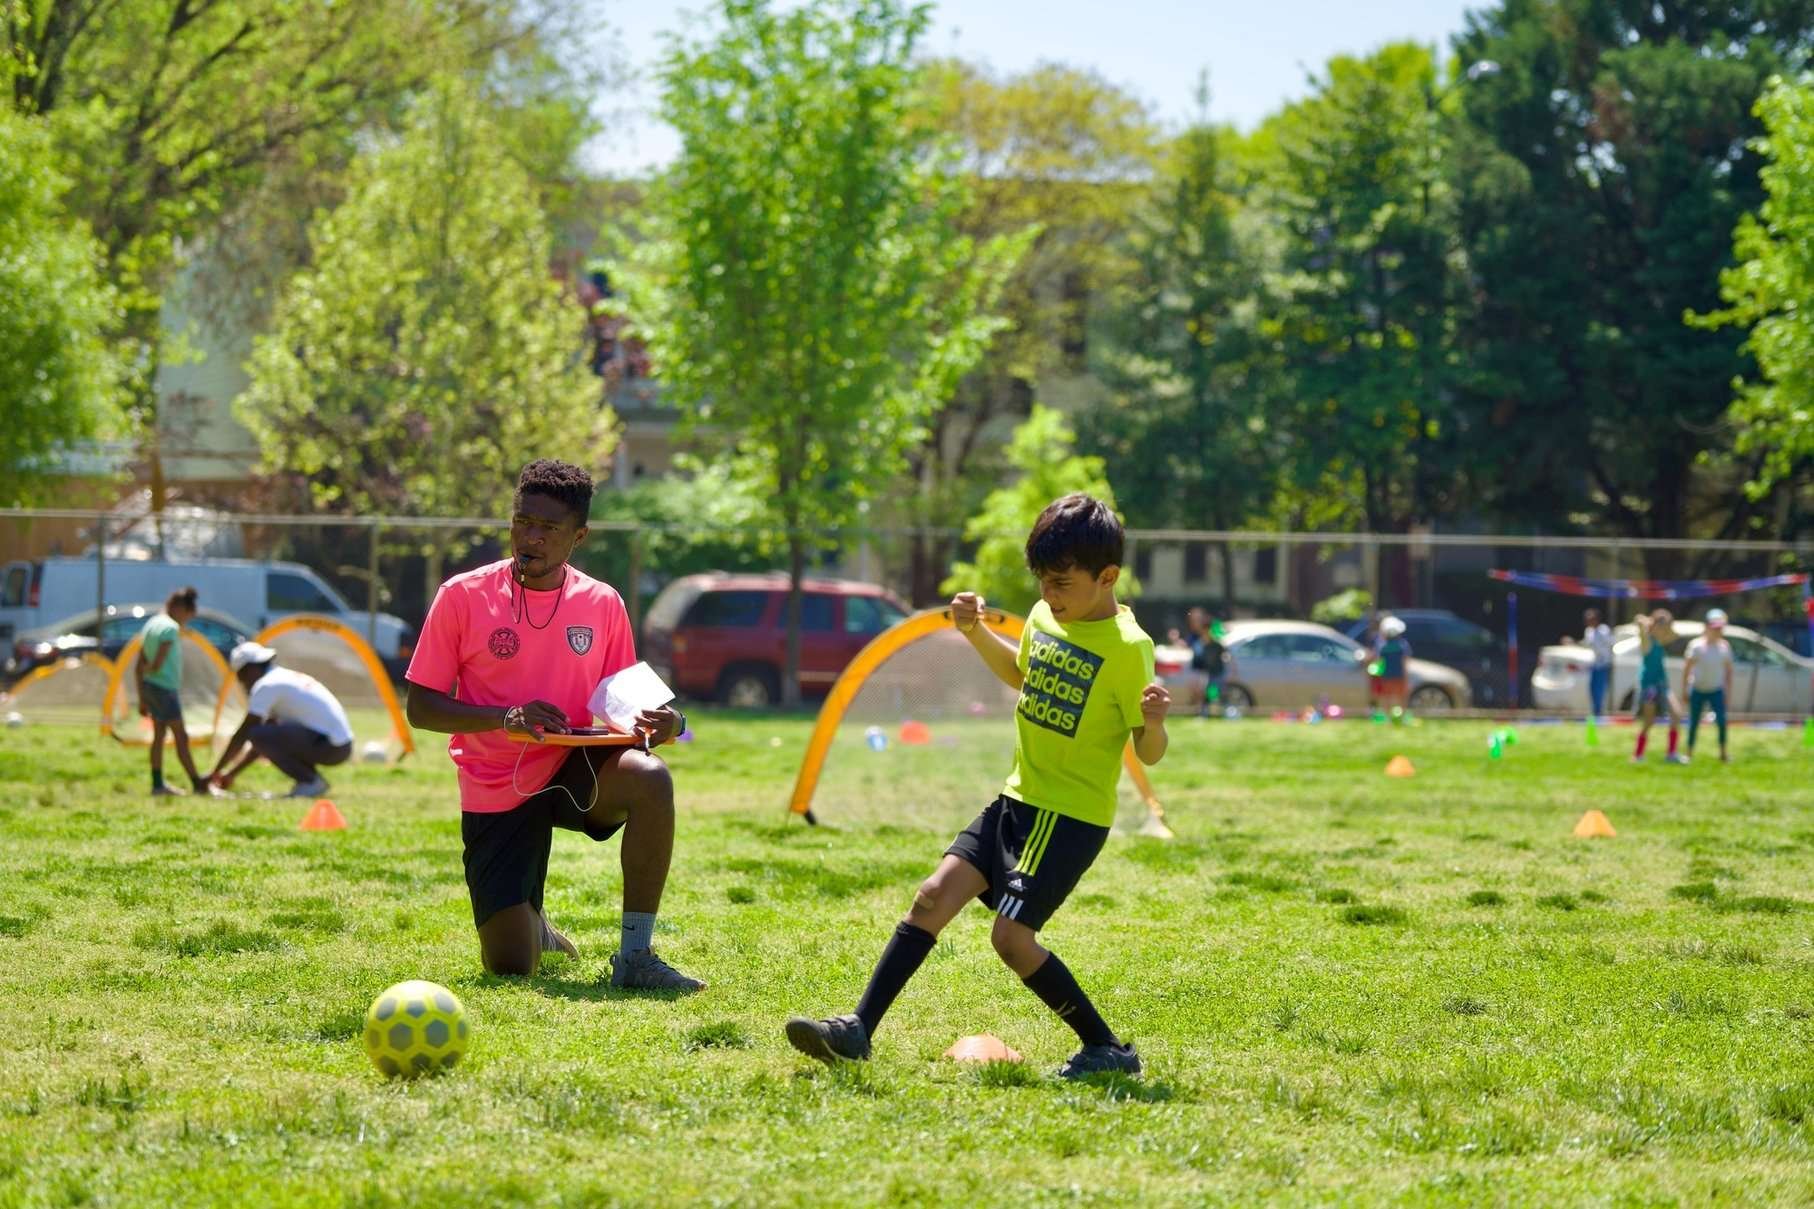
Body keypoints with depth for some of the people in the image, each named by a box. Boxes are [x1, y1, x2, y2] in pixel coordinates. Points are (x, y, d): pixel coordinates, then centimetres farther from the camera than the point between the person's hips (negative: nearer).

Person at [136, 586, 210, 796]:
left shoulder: (151, 625, 14)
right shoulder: (171, 628, -13)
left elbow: (139, 668, 15)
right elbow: (157, 665, -19)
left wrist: (142, 699, 18)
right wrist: (146, 669, 4)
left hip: (149, 686, 9)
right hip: (165, 688, -9)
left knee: (159, 734, 12)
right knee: (181, 736, -5)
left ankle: (158, 784, 12)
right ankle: (197, 783, -3)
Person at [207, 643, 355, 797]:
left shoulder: (266, 686, -7)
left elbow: (242, 734, -6)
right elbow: (264, 738, 26)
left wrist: (215, 773, 3)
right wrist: (232, 773, 26)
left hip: (328, 747, -9)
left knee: (258, 735, -15)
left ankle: (310, 782, -12)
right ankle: (312, 779, 12)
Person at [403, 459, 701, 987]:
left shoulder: (602, 605, 1)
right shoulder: (462, 597, -7)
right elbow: (420, 707, -6)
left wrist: (659, 722, -15)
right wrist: (505, 717, -22)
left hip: (576, 767, 1)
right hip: (495, 790, -1)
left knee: (649, 777, -35)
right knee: (509, 965, -10)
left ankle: (635, 956, -24)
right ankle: (534, 927, 31)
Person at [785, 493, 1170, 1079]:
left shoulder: (1127, 649, -18)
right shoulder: (1044, 617, 5)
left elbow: (1149, 753, -16)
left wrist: (1154, 722, -37)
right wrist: (976, 632, 14)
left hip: (1072, 816, -7)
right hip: (1017, 800, 7)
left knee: (1012, 934, -15)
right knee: (934, 895, -3)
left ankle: (1108, 1049, -2)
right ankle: (858, 1030, -2)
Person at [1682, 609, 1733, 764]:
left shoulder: (1725, 647, 0)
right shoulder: (1697, 646, -8)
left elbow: (1728, 670, 7)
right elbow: (1687, 669, -4)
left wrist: (1728, 691, 4)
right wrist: (1684, 689, -6)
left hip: (1716, 691, 1)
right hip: (1698, 690, -1)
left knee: (1721, 721, -15)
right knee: (1694, 723, 4)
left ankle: (1723, 753, -5)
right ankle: (1689, 753, 17)